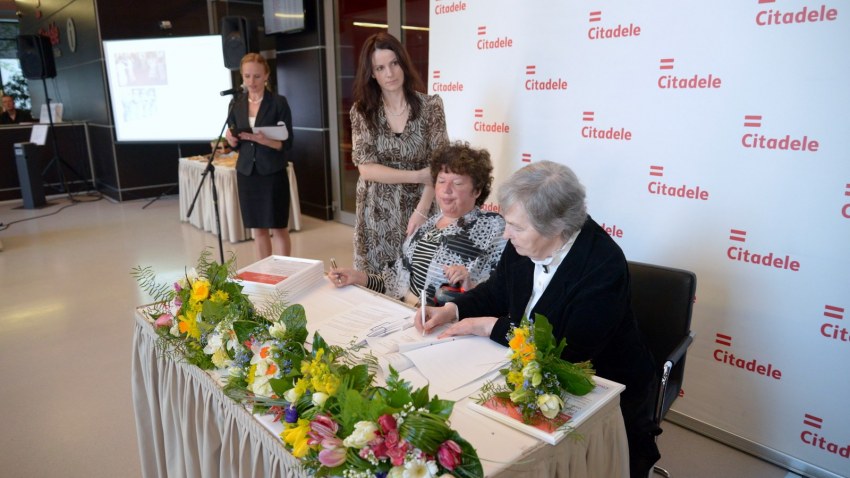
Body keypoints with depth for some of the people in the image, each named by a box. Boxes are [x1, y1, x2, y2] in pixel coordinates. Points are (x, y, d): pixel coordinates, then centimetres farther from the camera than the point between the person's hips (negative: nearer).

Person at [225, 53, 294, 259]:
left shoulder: (279, 102, -6)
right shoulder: (237, 104, 7)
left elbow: (287, 143, -9)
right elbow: (235, 145, 12)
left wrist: (263, 140, -25)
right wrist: (230, 139, -9)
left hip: (273, 173, -4)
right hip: (246, 173, 4)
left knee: (278, 228, 2)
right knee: (257, 229, 10)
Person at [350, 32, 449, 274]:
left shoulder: (430, 105, -5)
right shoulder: (362, 111, -1)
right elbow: (366, 169, -9)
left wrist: (422, 210, -20)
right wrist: (417, 176, -17)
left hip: (418, 208, -1)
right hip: (376, 213, 1)